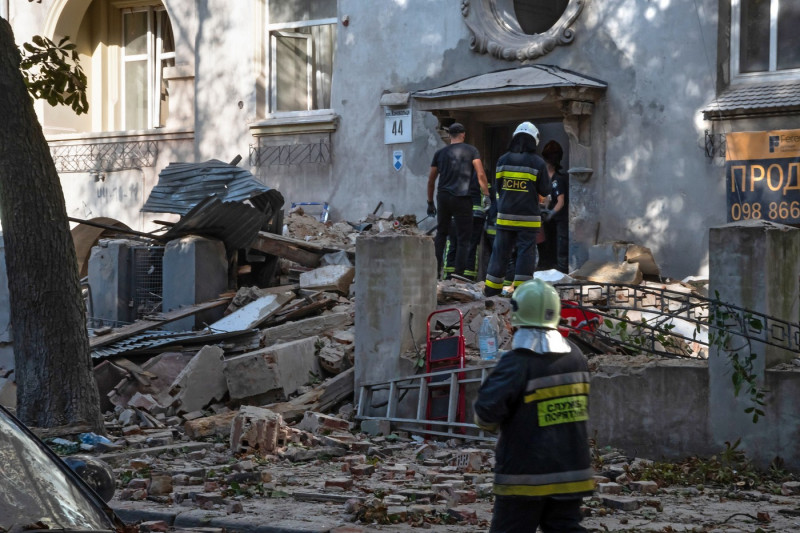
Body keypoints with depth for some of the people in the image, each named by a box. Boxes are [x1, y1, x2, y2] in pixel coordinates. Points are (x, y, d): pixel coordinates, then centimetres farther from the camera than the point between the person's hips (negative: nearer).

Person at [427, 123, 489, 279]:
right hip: (462, 198, -3)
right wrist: (487, 196, -2)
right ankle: (458, 274, -5)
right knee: (463, 238, 1)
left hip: (443, 197, 3)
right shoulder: (471, 151, 3)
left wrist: (430, 202, 23)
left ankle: (436, 271, 13)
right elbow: (481, 175, -7)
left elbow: (431, 180, 15)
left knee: (441, 234, 16)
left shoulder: (440, 153, 12)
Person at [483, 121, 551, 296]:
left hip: (505, 216, 3)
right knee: (526, 252, 2)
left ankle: (492, 289, 13)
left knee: (500, 251, 9)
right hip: (528, 218, -3)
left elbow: (498, 187, 9)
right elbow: (545, 190, -2)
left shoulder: (503, 160, 1)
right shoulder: (538, 163, -7)